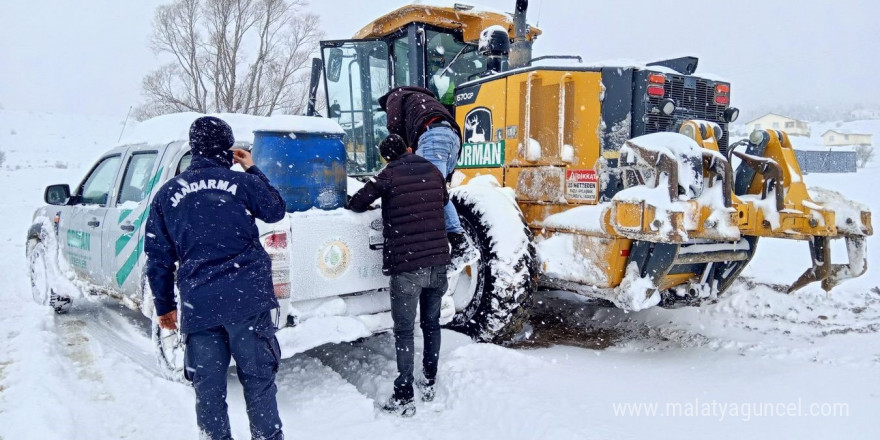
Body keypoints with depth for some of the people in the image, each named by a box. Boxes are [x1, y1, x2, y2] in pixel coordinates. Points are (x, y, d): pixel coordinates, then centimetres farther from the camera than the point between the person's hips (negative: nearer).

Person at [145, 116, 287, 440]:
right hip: (248, 298, -2)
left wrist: (164, 306, 20)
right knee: (257, 378, 9)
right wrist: (252, 170, 22)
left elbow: (158, 257, 12)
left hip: (197, 305, 2)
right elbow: (275, 211, 18)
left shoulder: (167, 193, 9)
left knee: (208, 387, 11)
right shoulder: (242, 182, -1)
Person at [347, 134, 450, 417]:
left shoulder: (389, 175, -6)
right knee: (432, 324, 18)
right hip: (437, 261, 5)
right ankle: (429, 384, 29)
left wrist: (375, 200, 21)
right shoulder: (433, 171, 8)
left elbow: (356, 204, 0)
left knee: (404, 331, 3)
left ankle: (404, 398, 5)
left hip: (406, 266, -5)